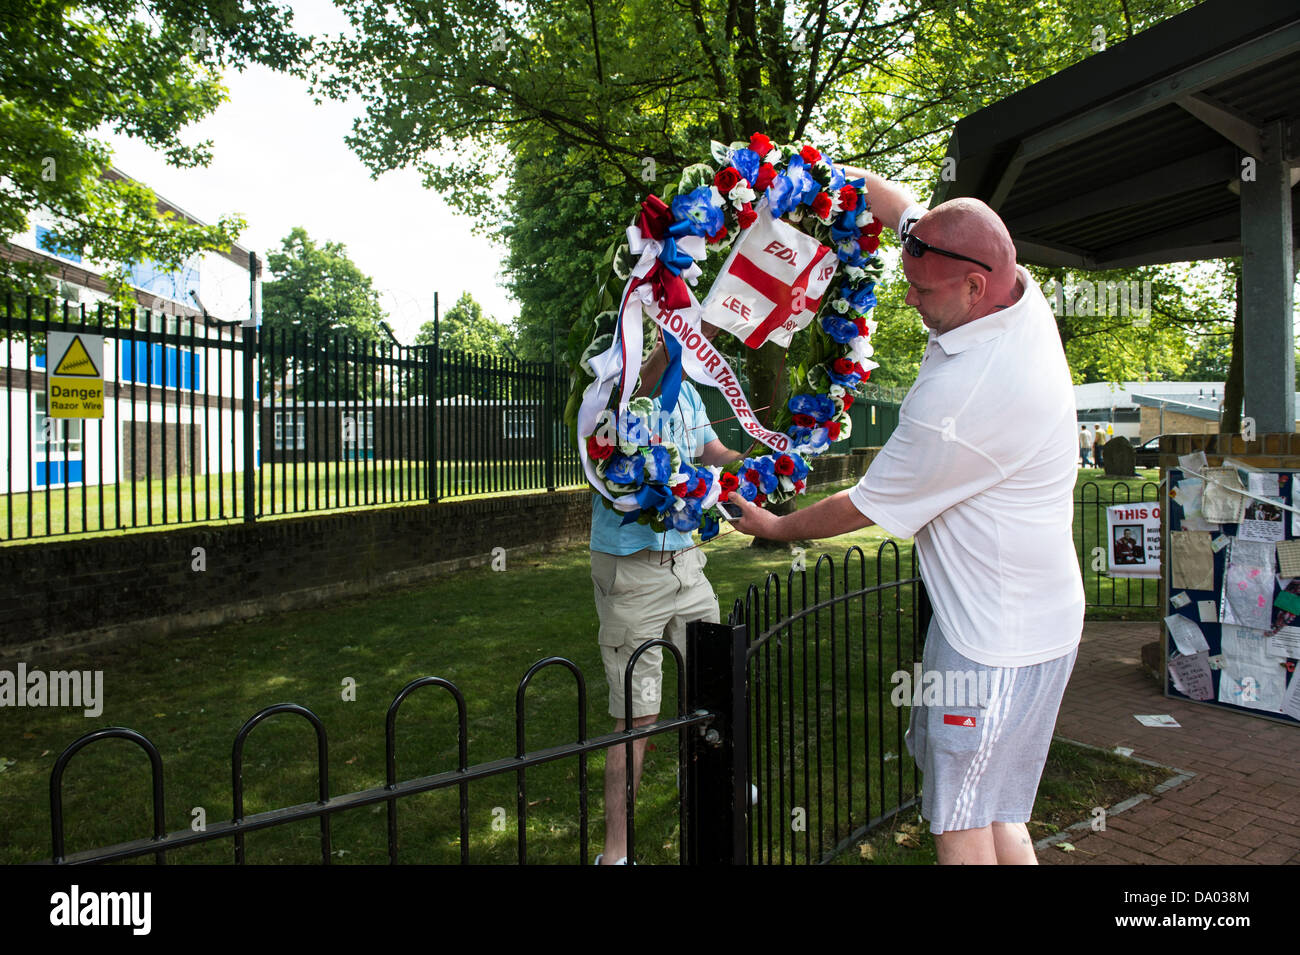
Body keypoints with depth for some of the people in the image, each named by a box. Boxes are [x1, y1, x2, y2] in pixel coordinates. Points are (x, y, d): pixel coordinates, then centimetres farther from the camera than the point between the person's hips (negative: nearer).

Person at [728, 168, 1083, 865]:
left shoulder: (959, 398, -30)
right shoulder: (1019, 291, -3)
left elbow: (864, 507, -15)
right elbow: (901, 206, 11)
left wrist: (772, 527, 1)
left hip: (993, 641, -9)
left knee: (961, 824, 5)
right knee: (1000, 815, 20)